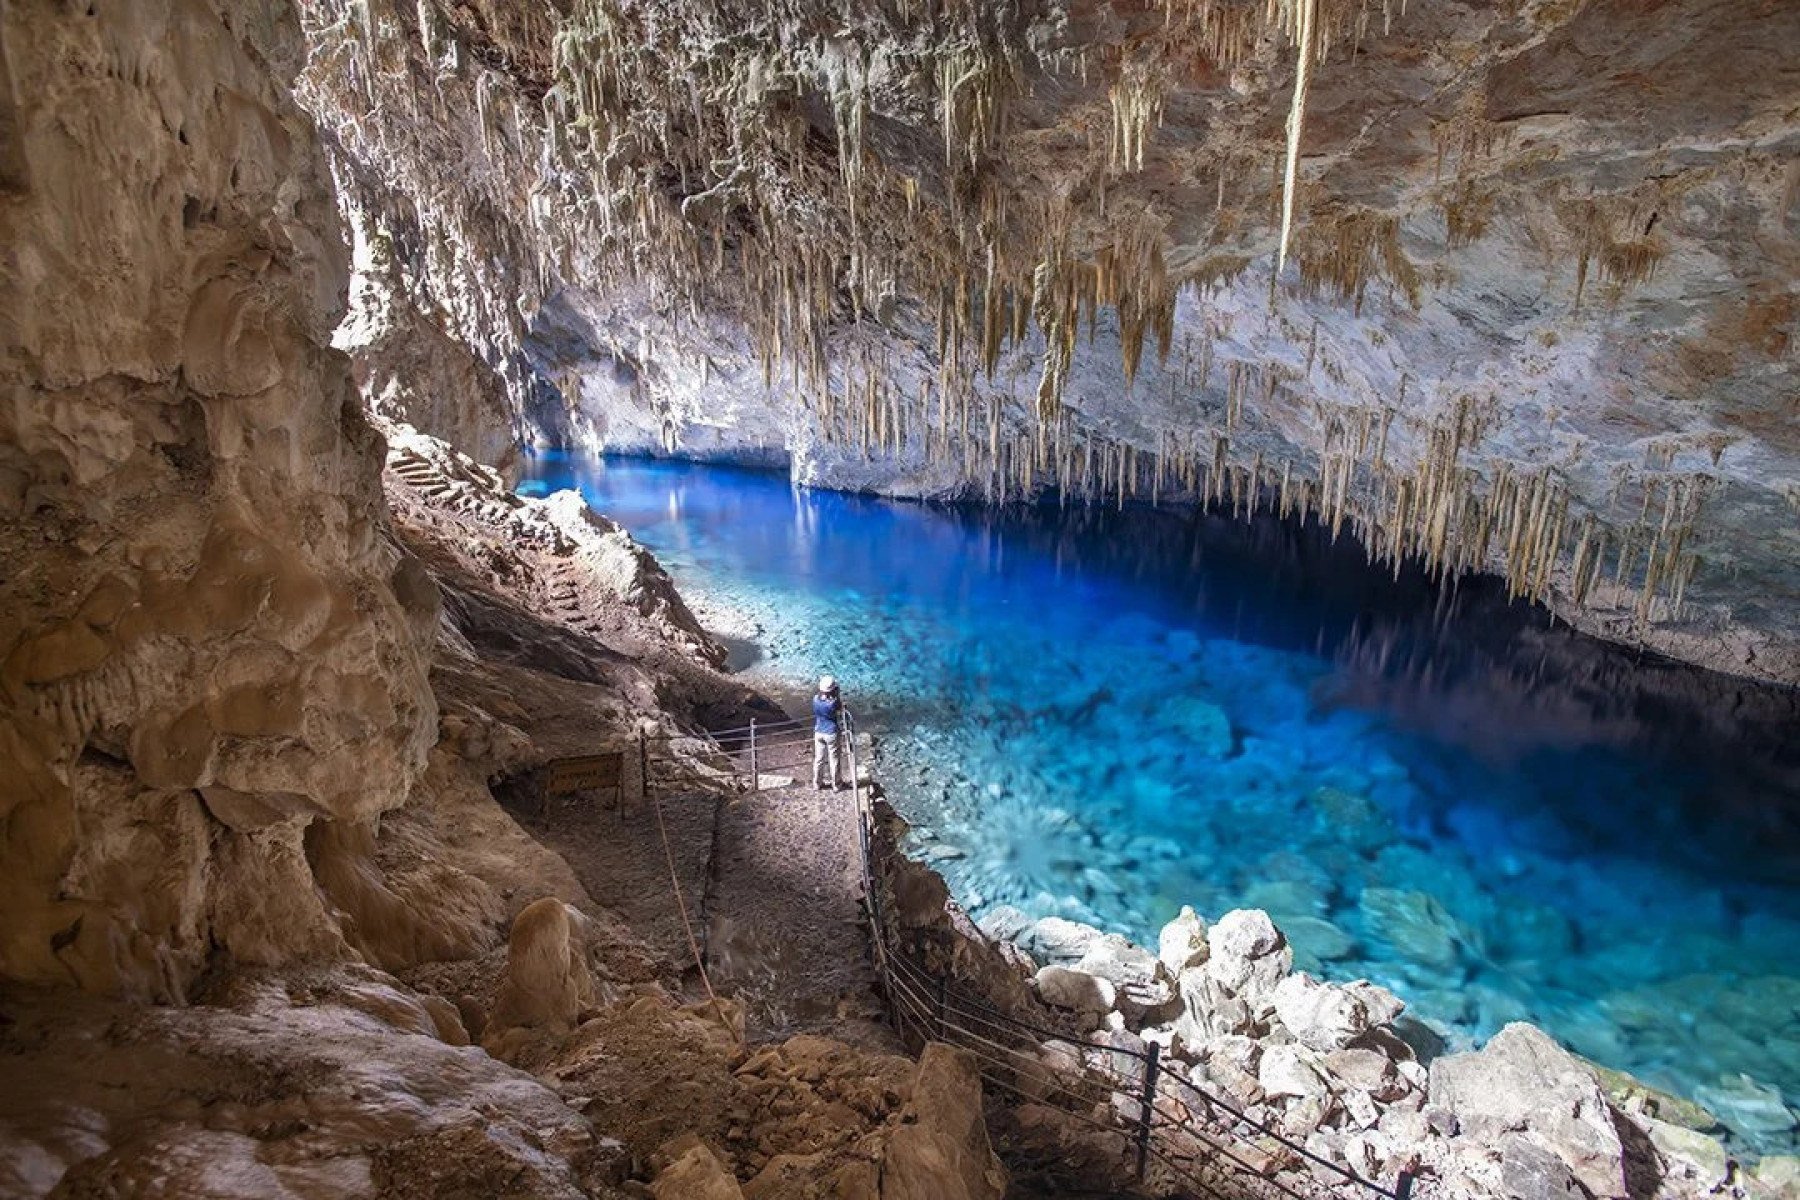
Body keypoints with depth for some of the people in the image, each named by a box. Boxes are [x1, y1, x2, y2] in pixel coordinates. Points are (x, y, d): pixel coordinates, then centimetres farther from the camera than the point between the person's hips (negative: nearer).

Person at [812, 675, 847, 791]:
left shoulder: (816, 699, -10)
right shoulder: (836, 702, -22)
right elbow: (841, 721, -12)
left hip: (818, 733, 4)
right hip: (832, 734, -4)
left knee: (818, 759, 16)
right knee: (834, 760, 11)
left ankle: (817, 783, 28)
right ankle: (836, 785, 24)